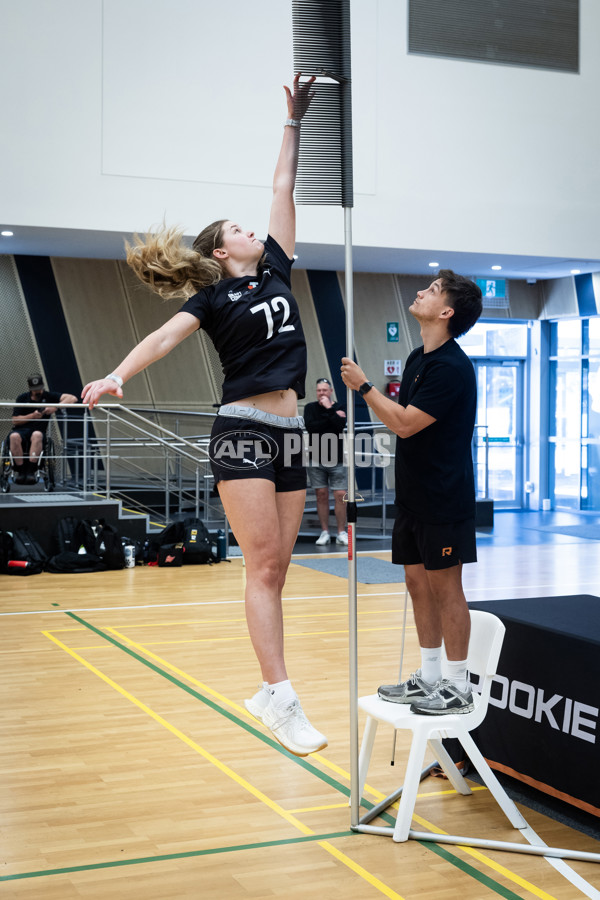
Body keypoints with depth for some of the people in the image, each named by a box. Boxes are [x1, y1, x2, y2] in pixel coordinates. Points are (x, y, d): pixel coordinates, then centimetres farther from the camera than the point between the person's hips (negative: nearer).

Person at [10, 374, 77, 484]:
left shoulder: (49, 396, 9)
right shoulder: (22, 398, 11)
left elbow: (73, 398, -2)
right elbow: (15, 420, 4)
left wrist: (55, 407, -14)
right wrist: (32, 416, -9)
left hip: (38, 431, -1)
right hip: (21, 430, 1)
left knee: (37, 435, -39)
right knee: (14, 436, -36)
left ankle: (31, 471, -39)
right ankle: (20, 470, -27)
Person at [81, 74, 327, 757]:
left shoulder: (275, 271, 18)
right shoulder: (213, 296, 5)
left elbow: (283, 188, 20)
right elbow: (165, 336, -11)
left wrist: (295, 121, 22)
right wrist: (115, 378, -27)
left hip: (289, 437, 5)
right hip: (244, 434, -5)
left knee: (274, 570, 4)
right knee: (263, 567, -11)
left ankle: (266, 692, 8)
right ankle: (282, 699, -14)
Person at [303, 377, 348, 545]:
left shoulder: (339, 408, 3)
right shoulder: (310, 407, 4)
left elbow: (341, 425, -16)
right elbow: (310, 426, -14)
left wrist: (329, 409, -16)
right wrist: (332, 417, -13)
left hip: (337, 459, -1)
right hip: (316, 459, 1)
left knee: (340, 495, -5)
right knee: (321, 495, 3)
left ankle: (341, 533, 4)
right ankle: (324, 532, 10)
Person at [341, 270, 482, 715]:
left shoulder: (451, 366, -17)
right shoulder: (418, 358, 12)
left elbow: (405, 423, -20)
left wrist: (363, 386, -14)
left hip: (444, 499, -9)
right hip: (413, 495, 9)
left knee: (445, 587, -2)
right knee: (419, 583, 12)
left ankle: (458, 688, 8)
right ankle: (428, 677, 23)